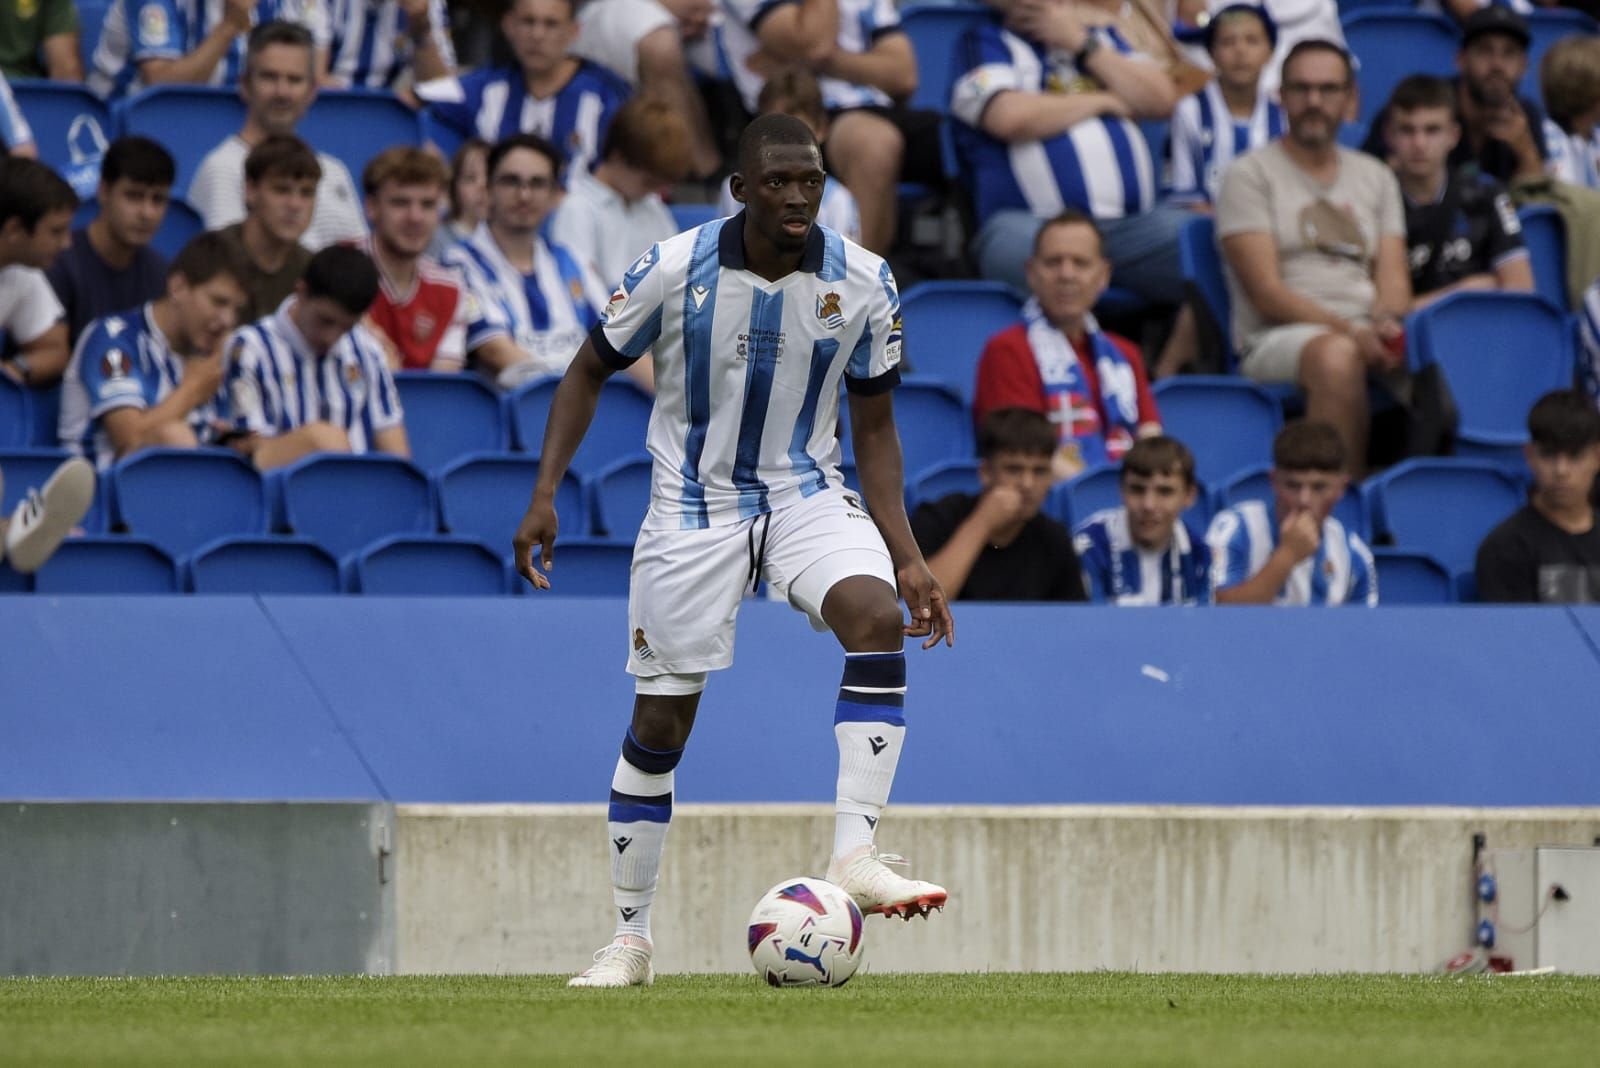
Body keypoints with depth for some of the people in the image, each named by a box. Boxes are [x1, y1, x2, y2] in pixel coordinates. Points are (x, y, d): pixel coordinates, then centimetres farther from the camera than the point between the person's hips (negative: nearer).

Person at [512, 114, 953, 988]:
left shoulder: (863, 285, -8)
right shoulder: (673, 269, -14)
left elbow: (873, 428, 2)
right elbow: (589, 372, 1)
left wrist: (906, 556, -6)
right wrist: (544, 495, -9)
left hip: (805, 493, 1)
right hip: (694, 505, -1)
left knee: (878, 620, -30)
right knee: (659, 725, 1)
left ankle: (854, 856, -29)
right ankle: (629, 939, 16)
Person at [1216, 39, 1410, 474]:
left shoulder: (1376, 177, 22)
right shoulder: (1249, 175, 5)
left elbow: (1393, 279, 12)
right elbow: (1266, 293, -5)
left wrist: (1386, 323, -13)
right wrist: (1348, 329, -18)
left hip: (1366, 332, 4)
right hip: (1276, 337, -4)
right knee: (1337, 355, -40)